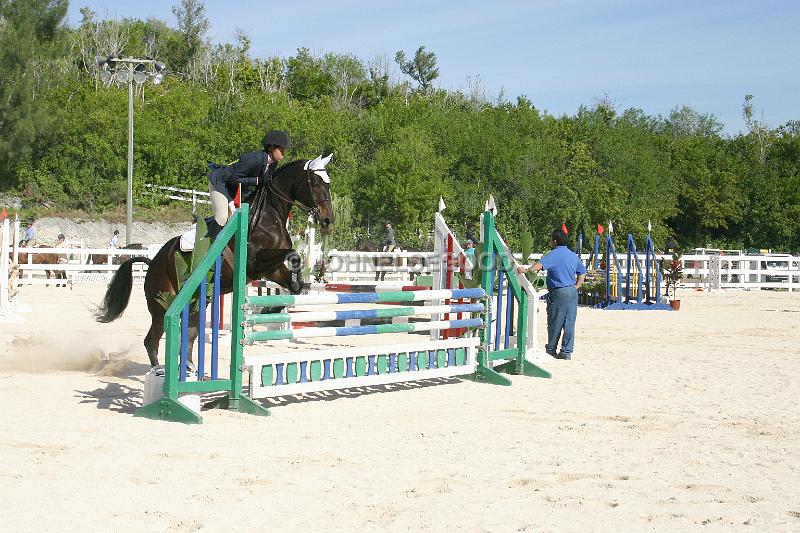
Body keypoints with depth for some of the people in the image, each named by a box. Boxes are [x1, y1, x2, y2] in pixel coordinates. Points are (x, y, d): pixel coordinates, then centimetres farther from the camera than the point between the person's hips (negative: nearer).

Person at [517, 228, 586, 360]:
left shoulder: (555, 254, -11)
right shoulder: (573, 255, 13)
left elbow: (540, 264, -28)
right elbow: (582, 273, 19)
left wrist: (525, 270, -32)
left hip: (558, 292, -7)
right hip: (572, 292, 7)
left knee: (555, 323, 5)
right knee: (569, 323, 6)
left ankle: (551, 350, 16)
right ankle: (567, 352, 6)